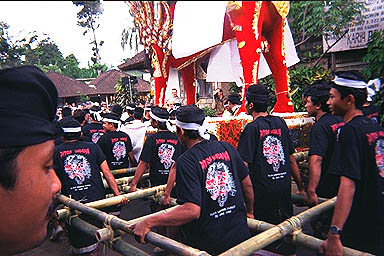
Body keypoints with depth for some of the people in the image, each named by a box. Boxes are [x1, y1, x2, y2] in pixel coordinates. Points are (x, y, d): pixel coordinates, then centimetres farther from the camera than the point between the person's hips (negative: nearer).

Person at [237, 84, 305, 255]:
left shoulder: (252, 128, -11)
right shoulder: (280, 122, 5)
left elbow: (243, 165, -16)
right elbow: (291, 158, 10)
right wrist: (301, 187, 18)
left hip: (263, 188, -5)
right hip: (284, 186, 5)